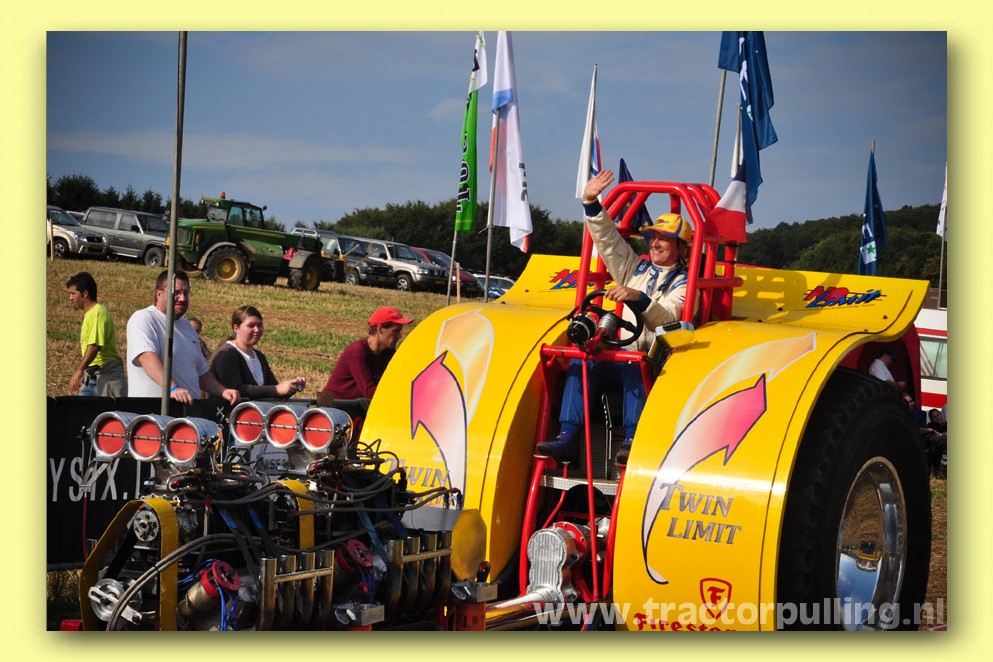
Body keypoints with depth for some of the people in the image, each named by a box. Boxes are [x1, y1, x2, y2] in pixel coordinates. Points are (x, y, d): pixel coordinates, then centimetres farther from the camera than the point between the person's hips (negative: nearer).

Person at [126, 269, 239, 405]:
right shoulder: (143, 319, -2)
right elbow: (147, 357, -19)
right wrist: (173, 388, -31)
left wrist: (223, 391, 11)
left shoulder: (187, 326, 23)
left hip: (190, 406, 6)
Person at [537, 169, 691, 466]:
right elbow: (606, 238, 17)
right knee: (582, 360, -24)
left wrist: (638, 299, -31)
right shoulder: (635, 269, 24)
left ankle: (632, 441, -47)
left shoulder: (683, 283, 6)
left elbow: (666, 319, -14)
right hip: (618, 355, 5)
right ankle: (568, 436, -35)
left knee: (636, 367, -38)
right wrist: (591, 203, 4)